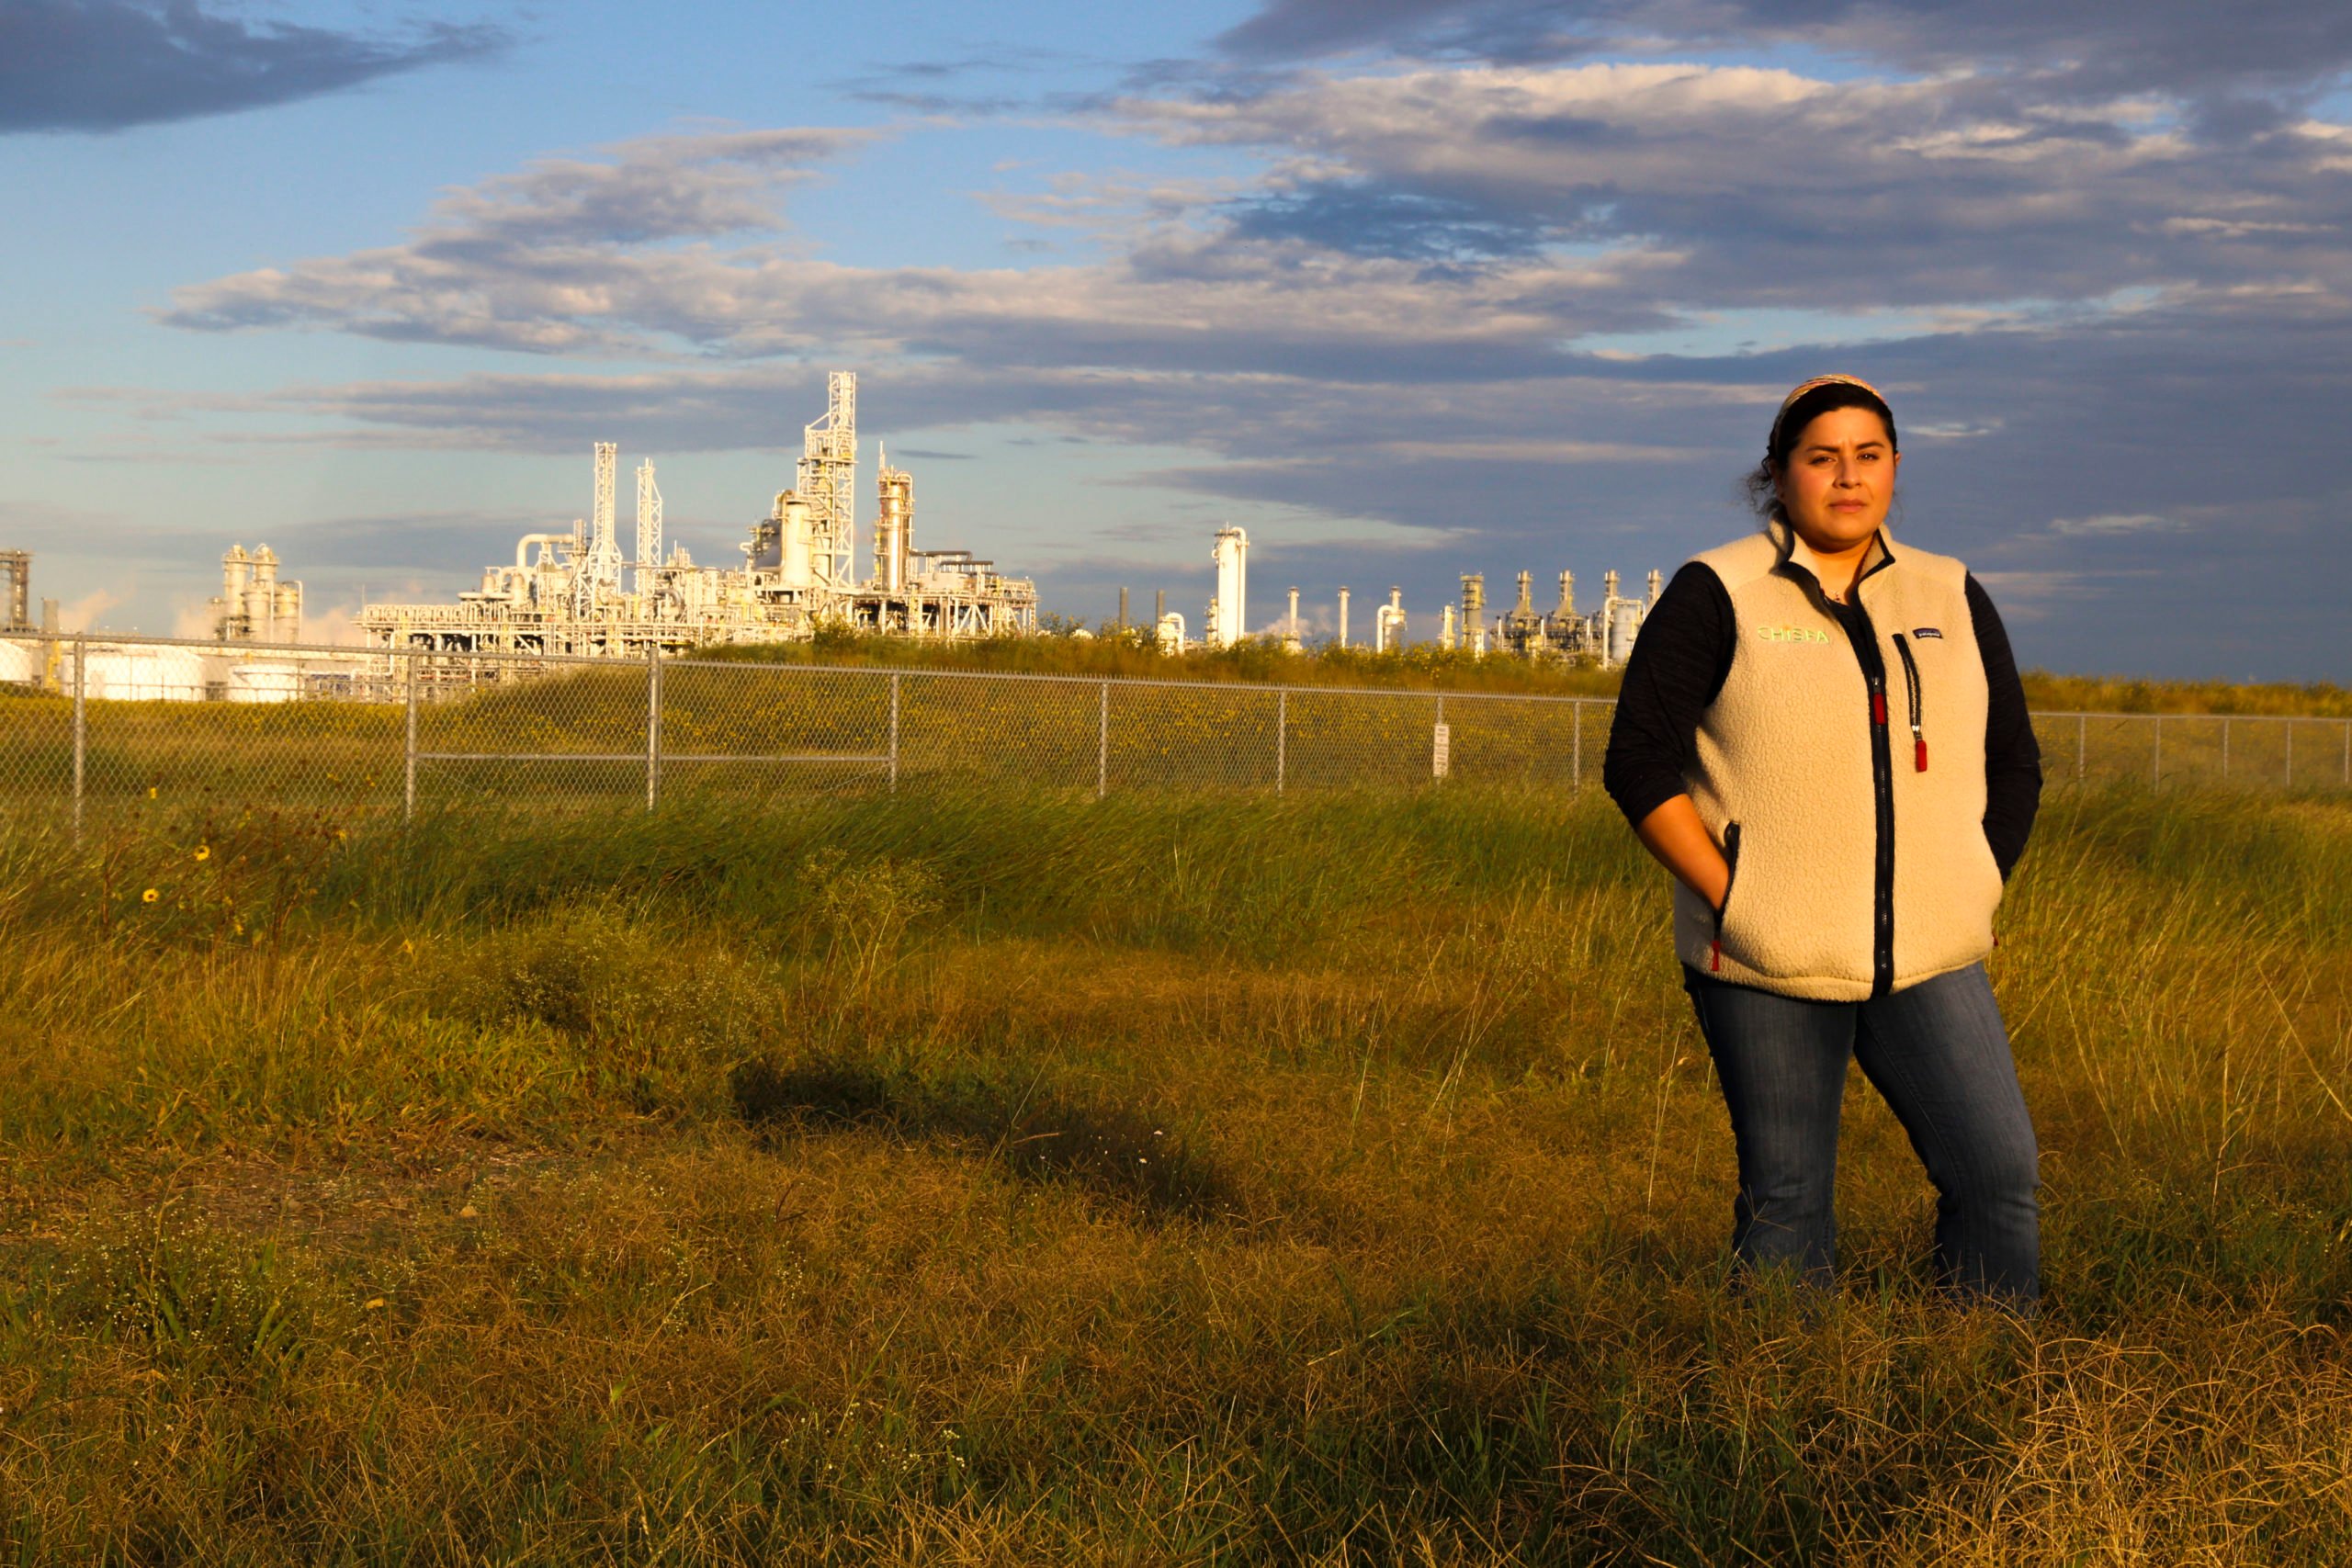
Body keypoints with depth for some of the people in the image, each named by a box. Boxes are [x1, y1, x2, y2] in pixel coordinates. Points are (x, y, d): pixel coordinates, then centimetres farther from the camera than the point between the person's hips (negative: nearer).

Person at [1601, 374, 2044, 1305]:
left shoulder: (1953, 600, 13)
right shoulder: (1716, 596, 0)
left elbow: (2012, 764, 20)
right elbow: (1640, 761, -4)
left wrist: (1972, 896, 8)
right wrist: (1727, 899, -10)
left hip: (1928, 964, 3)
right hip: (1767, 965, -3)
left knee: (1999, 1172, -7)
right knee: (1785, 1202, 1)